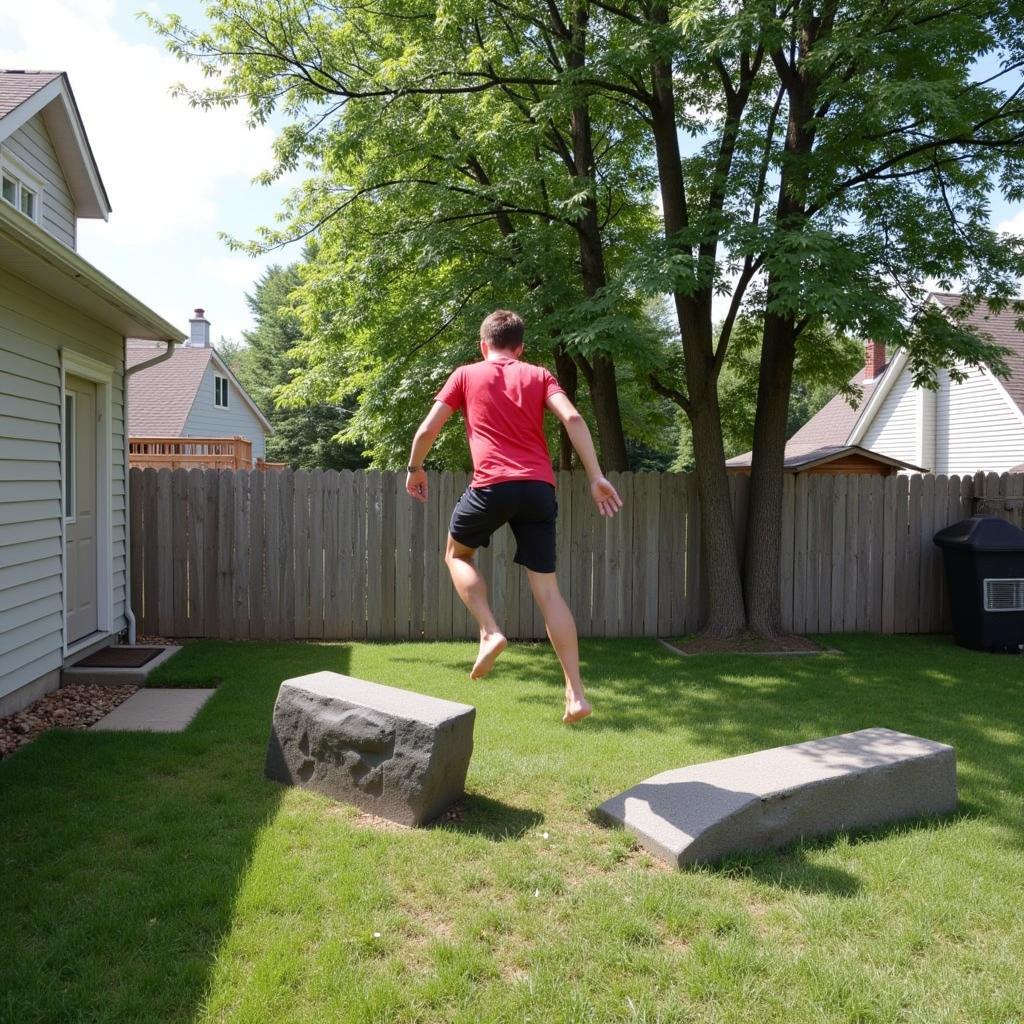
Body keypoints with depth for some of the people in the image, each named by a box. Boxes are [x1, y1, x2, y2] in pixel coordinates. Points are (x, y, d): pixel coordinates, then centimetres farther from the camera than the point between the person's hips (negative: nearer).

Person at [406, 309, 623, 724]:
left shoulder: (466, 375, 14)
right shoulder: (539, 375, 17)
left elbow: (428, 429, 9)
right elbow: (572, 418, 1)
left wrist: (415, 469, 27)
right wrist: (597, 478, -2)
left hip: (492, 485, -2)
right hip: (539, 487, 3)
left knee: (457, 554, 25)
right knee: (547, 589, 6)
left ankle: (490, 632, 3)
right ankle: (576, 692, 3)